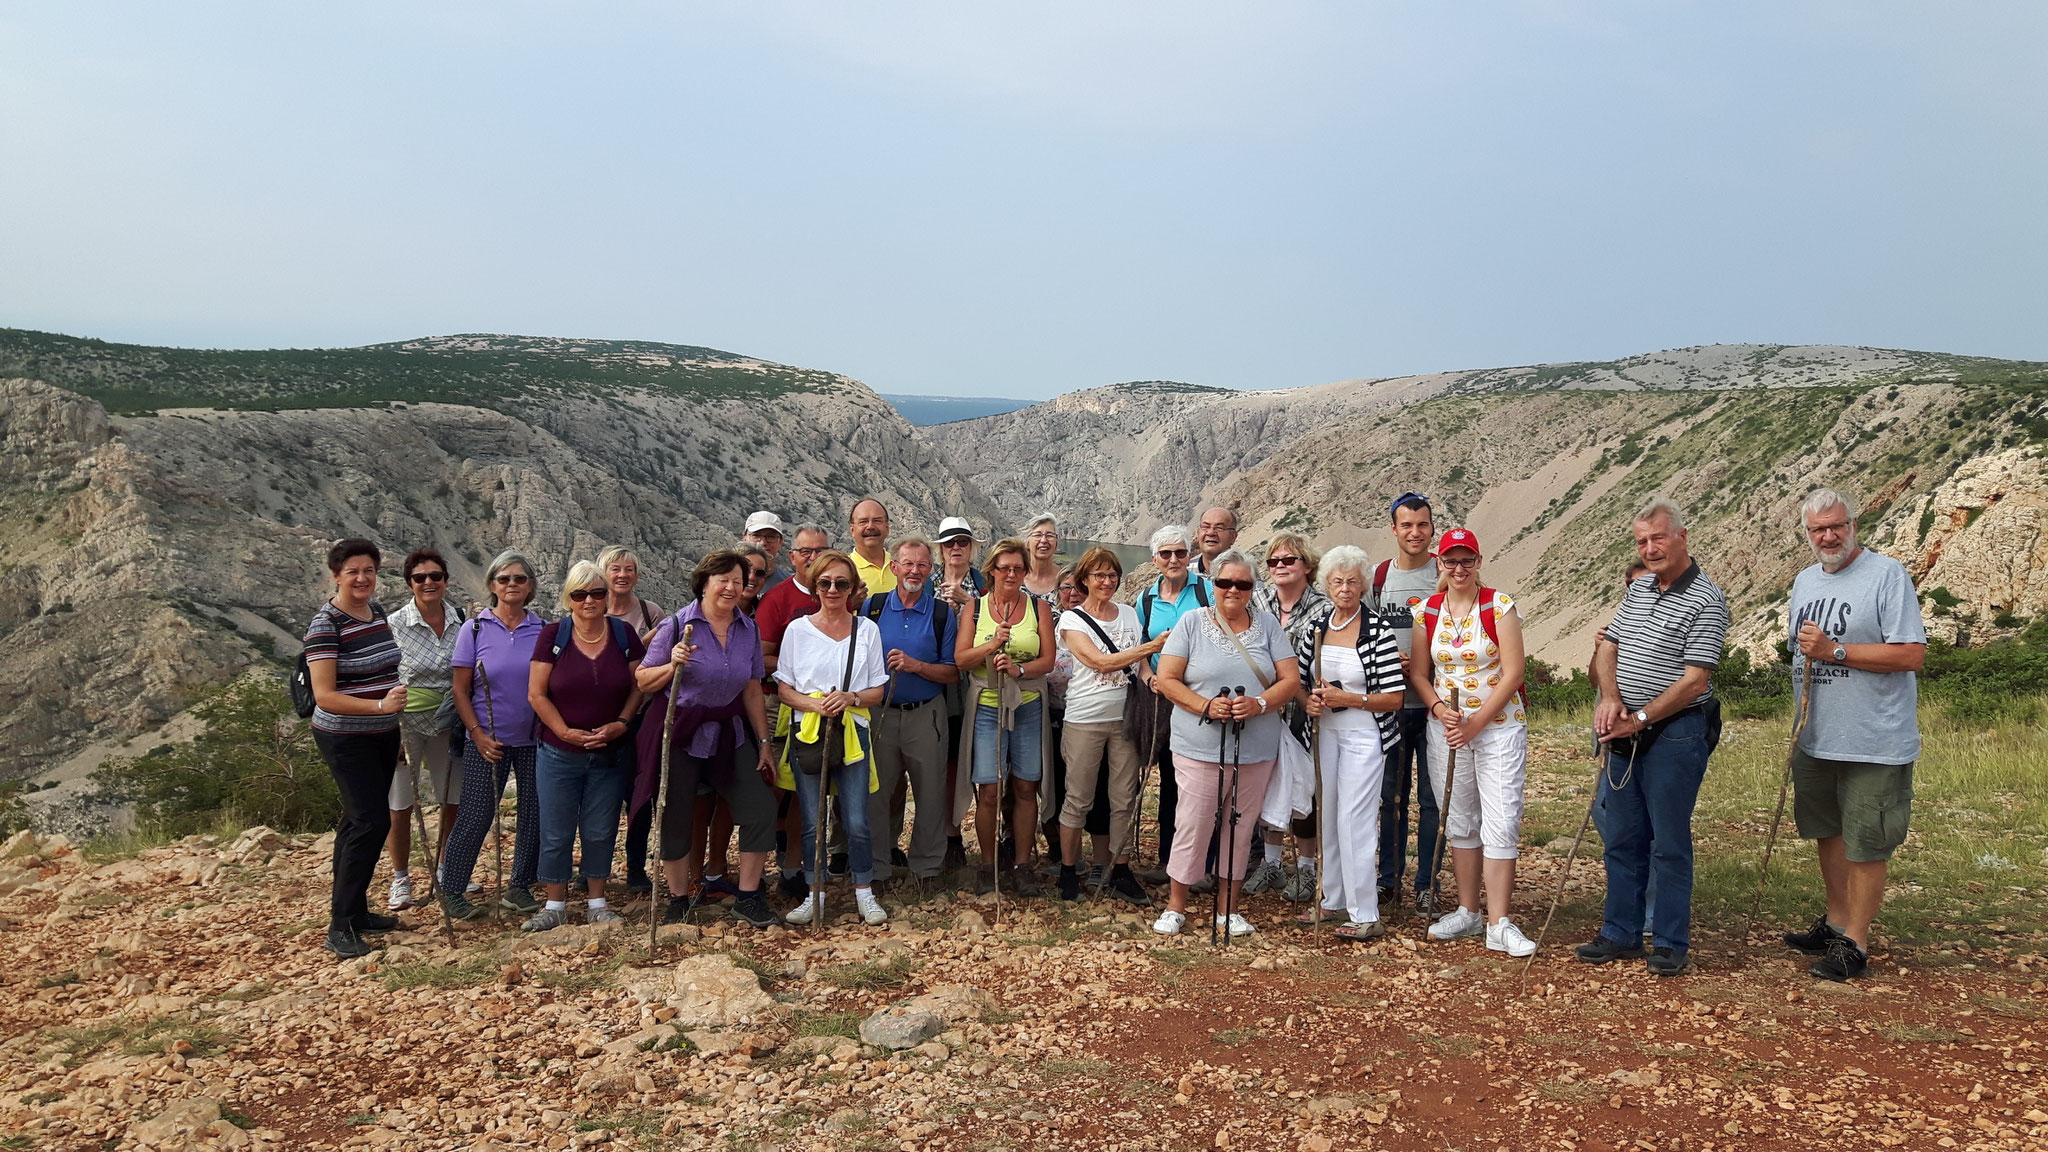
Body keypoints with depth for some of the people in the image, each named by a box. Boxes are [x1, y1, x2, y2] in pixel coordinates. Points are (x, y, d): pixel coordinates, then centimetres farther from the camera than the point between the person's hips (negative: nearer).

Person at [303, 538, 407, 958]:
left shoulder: (378, 612, 5)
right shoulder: (326, 625, -18)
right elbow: (325, 696, -24)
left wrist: (400, 700, 20)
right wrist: (381, 705, -33)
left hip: (383, 736, 8)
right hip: (346, 739, -8)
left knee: (357, 821, 15)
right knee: (371, 822, -13)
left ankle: (353, 910, 25)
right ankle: (340, 927, -6)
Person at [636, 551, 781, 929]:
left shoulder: (749, 630, 5)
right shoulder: (676, 626, -8)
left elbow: (753, 691, 10)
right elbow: (643, 682, -6)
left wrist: (764, 742, 9)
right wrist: (673, 666, -25)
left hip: (730, 734, 4)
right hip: (680, 735, -3)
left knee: (760, 807, -5)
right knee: (676, 817, 4)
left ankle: (747, 897, 8)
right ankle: (679, 898, 23)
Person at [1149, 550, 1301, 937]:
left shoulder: (1267, 625, 8)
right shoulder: (1191, 622, 1)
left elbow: (1291, 680, 3)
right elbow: (1166, 679, -3)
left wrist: (1259, 704, -15)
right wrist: (1206, 706, -16)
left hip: (1256, 751, 3)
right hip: (1200, 747, -2)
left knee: (1241, 827, 10)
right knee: (1193, 825, 0)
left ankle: (1229, 907, 23)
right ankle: (1176, 905, 16)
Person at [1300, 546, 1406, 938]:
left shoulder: (1378, 631, -12)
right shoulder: (1315, 625, 4)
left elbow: (1395, 698, -13)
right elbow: (1298, 678, 13)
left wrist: (1347, 699, -20)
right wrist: (1308, 701, -7)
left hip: (1363, 734, -6)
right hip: (1325, 730, 6)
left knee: (1354, 820, -7)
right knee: (1326, 815, 12)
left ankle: (1366, 915, 0)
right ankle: (1333, 900, 25)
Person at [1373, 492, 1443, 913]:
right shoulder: (1378, 576, 8)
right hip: (1390, 704, 3)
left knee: (1432, 799, 1)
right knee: (1391, 796, 10)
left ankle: (1427, 886, 10)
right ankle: (1389, 880, 21)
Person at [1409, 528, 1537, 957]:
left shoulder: (1499, 606, -7)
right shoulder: (1427, 611, 4)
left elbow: (1512, 673, -10)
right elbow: (1419, 673, 10)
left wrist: (1476, 723, -14)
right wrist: (1439, 708, -9)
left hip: (1499, 726, -4)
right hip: (1446, 727, 4)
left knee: (1500, 822, -7)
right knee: (1459, 822, 10)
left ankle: (1500, 924, -4)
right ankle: (1468, 912, 22)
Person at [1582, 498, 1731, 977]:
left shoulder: (1706, 601, -11)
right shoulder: (1638, 590, 12)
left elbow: (1694, 682, -16)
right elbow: (1608, 650, 13)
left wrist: (1639, 718, -16)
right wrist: (1610, 698, -5)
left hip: (1675, 734, -7)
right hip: (1626, 734, 7)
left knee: (1669, 843, 0)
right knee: (1621, 838, 12)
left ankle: (1671, 943, 12)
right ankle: (1620, 934, 22)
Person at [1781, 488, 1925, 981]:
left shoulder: (1887, 574, -12)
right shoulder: (1804, 581, 12)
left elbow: (1912, 655, -19)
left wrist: (1835, 651, -20)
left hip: (1873, 743, -8)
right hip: (1816, 739, 8)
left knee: (1865, 846, 0)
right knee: (1828, 833, 18)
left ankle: (1855, 944, 9)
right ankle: (1836, 922, 33)